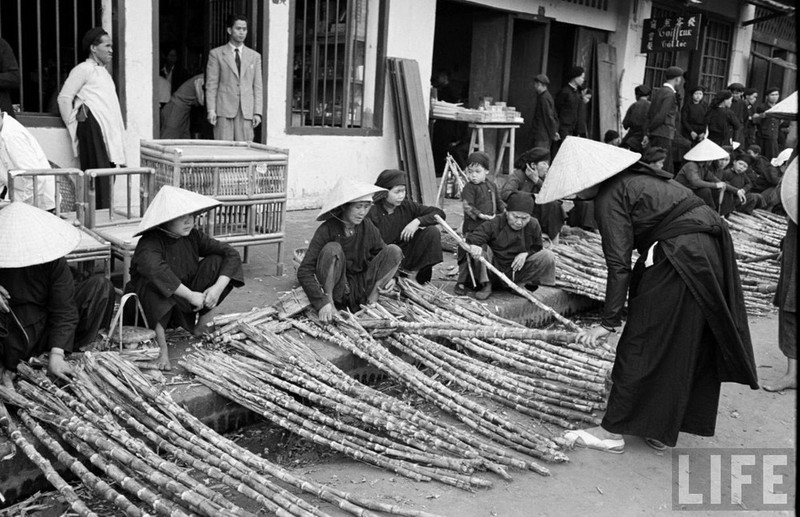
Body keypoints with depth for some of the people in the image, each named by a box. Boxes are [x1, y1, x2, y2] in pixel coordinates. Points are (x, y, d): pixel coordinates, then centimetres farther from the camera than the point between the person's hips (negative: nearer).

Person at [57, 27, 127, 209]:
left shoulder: (103, 71, 24)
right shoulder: (83, 69, -2)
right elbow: (64, 97, -6)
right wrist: (73, 123, -5)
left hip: (108, 130, 9)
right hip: (93, 127, -8)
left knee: (107, 175, 6)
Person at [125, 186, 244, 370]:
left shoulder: (193, 236, -6)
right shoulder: (150, 242, -22)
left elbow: (231, 253, -11)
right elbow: (155, 269, -44)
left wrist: (218, 288, -27)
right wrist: (191, 295, -42)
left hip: (184, 305, 5)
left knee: (216, 261, -13)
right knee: (156, 285, -38)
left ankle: (202, 326, -2)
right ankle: (161, 346, -29)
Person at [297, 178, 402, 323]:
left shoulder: (368, 227, -3)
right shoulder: (327, 230, -16)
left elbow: (384, 253, 11)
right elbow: (304, 271, -22)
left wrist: (389, 277, -12)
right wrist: (322, 302, -35)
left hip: (361, 287, 4)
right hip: (336, 290, -4)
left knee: (394, 250, -12)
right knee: (332, 249, -30)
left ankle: (372, 300, -11)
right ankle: (329, 299, -16)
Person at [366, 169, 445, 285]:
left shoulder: (407, 206, -1)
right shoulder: (372, 213, -15)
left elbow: (439, 213, -1)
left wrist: (417, 221, -19)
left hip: (406, 257, 5)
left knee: (432, 232, -11)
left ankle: (423, 281, -7)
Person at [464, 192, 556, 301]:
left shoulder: (533, 225, -7)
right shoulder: (493, 225, -19)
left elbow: (537, 246, 6)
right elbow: (473, 237, -28)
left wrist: (526, 253, -16)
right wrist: (474, 245, -54)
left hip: (518, 269, 2)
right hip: (494, 270, -2)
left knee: (548, 256, -15)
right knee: (481, 249, -29)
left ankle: (521, 284, 1)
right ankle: (487, 286, -12)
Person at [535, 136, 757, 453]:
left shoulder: (609, 197, -9)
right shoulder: (637, 178, 19)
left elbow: (619, 264, -15)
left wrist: (609, 322, -13)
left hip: (678, 258, -10)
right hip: (711, 251, 10)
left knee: (641, 344, 0)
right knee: (690, 344, 15)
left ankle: (613, 431, 9)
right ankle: (663, 430, 28)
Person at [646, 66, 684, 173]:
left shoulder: (657, 91, 14)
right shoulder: (670, 94, -12)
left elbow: (649, 114, 13)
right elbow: (661, 116, -16)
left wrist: (647, 131, 11)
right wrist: (650, 129, -5)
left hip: (654, 134, 9)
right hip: (663, 135, -9)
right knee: (665, 167, -6)